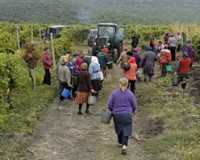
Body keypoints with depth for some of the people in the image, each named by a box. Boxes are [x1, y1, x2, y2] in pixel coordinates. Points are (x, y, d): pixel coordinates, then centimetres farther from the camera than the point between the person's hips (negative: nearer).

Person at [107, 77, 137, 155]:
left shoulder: (114, 93, -8)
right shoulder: (130, 94, -9)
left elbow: (109, 104, -6)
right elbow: (134, 106, -1)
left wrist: (113, 111, 14)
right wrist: (133, 111, 21)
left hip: (117, 114, 2)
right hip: (127, 114, -2)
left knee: (119, 129, 21)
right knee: (126, 130, 3)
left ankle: (121, 142, 40)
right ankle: (124, 145, -14)